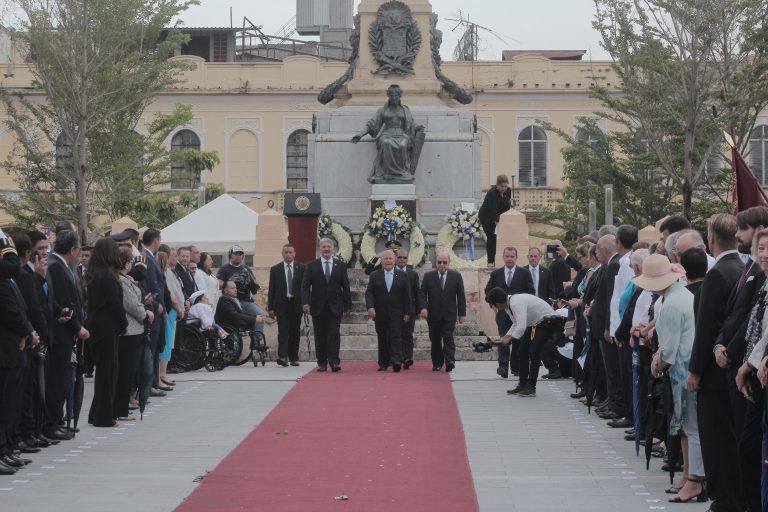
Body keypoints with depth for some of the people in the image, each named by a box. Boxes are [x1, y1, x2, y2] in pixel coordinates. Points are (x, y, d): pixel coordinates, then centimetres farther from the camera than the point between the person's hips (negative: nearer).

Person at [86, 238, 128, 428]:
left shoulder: (93, 275, 10)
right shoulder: (108, 276, -16)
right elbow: (115, 303, -16)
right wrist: (124, 323, -2)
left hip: (96, 325, 8)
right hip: (107, 327, -8)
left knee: (103, 370, 15)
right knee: (108, 370, -2)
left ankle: (97, 414, 20)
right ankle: (104, 416, 2)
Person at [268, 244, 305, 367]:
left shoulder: (302, 268, 5)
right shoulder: (275, 269, 6)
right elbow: (271, 290, 5)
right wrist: (270, 307, -1)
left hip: (296, 304, 1)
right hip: (282, 305, -1)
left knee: (295, 332, 6)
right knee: (283, 331, -10)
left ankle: (293, 358, 14)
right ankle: (282, 357, -18)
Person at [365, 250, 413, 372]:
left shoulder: (402, 275, 5)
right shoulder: (375, 276, 6)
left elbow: (407, 295, 5)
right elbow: (369, 293, -1)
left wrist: (408, 312, 0)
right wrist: (370, 306, -17)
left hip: (396, 313, -1)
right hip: (380, 314, 1)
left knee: (396, 337, -11)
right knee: (382, 339, 6)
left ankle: (396, 361, -19)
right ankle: (383, 363, 12)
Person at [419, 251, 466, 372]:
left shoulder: (456, 276, 4)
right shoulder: (428, 276, 4)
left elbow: (461, 295, 5)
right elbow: (423, 294, 2)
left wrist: (462, 313, 1)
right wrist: (423, 307, -15)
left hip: (449, 314, -1)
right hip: (433, 314, 1)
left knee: (448, 338, -10)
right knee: (435, 340, 6)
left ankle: (450, 362, -14)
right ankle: (437, 363, 15)